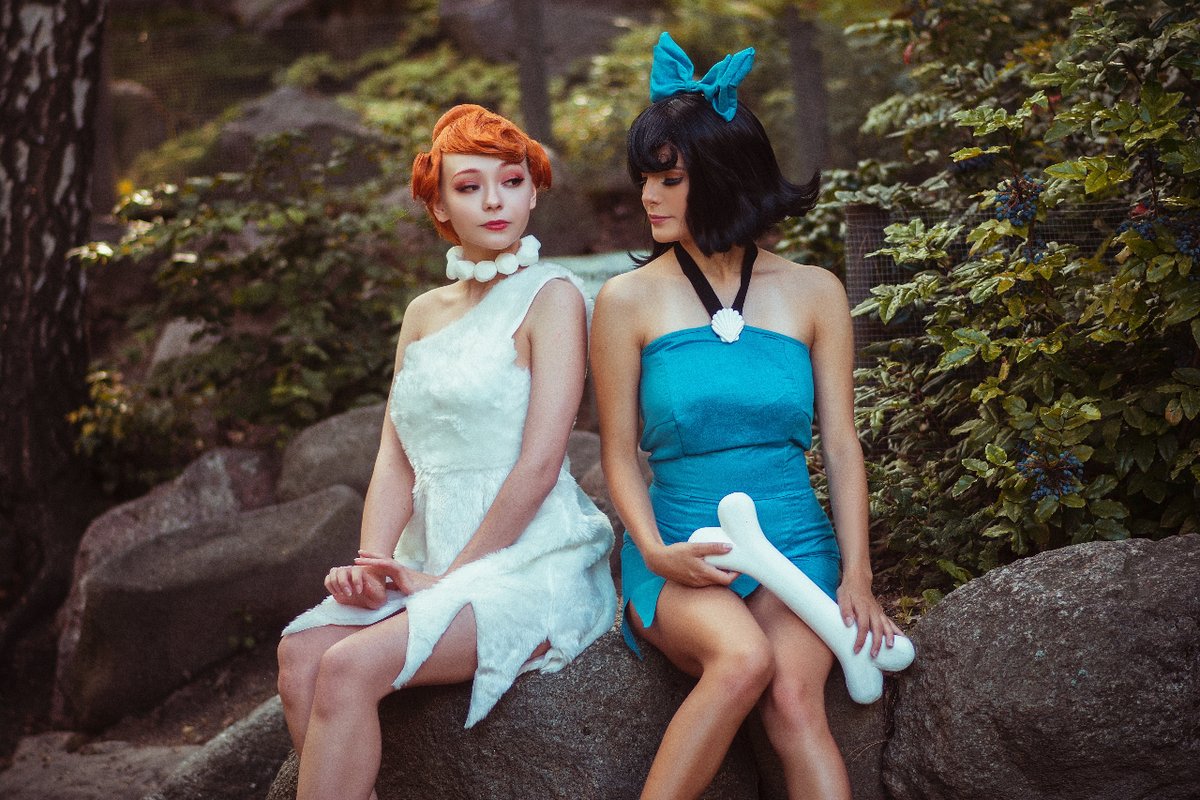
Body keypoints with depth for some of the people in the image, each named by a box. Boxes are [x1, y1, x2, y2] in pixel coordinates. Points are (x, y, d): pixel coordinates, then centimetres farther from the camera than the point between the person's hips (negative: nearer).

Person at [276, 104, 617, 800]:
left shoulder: (552, 295, -3)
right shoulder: (425, 313, 18)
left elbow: (539, 463, -11)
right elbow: (397, 458, 12)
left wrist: (448, 578, -12)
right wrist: (373, 562, -6)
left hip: (532, 563, -6)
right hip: (433, 559, 6)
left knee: (352, 666, -28)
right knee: (302, 650, -22)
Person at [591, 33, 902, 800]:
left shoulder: (814, 293, 7)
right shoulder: (629, 300, 3)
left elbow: (841, 443, 7)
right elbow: (620, 452, 4)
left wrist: (856, 575, -2)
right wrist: (655, 551, -12)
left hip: (795, 540, 1)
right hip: (680, 550, -1)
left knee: (794, 696, -28)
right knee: (742, 658, -34)